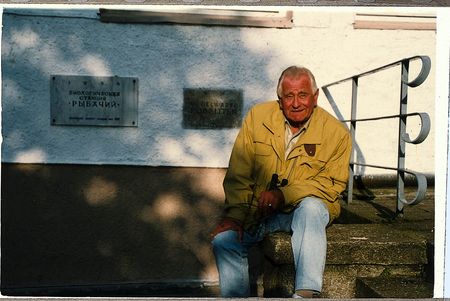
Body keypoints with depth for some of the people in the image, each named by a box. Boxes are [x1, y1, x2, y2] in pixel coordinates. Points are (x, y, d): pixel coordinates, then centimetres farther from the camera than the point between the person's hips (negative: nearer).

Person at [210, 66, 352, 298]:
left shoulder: (337, 133, -7)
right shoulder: (257, 117, -2)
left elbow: (332, 184, -9)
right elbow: (238, 174, -1)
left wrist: (283, 195, -22)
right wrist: (235, 214, -12)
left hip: (308, 207, -2)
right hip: (258, 210, 2)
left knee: (310, 207, -36)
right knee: (223, 240, -20)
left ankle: (306, 292, -38)